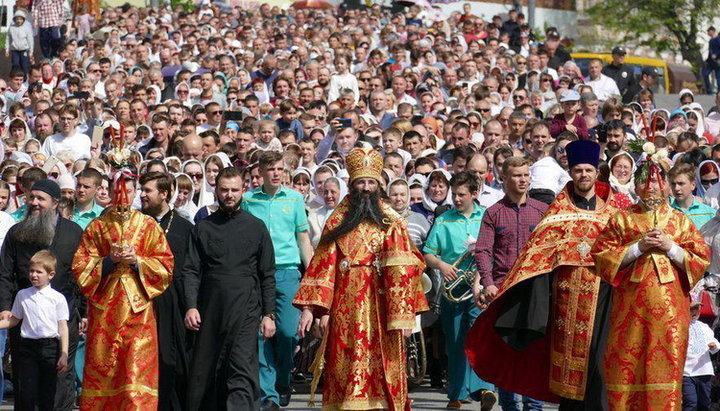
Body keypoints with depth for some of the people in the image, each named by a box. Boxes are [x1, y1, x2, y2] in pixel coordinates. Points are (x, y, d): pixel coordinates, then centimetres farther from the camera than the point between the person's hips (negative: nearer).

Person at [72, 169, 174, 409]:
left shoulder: (148, 226, 8)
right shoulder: (97, 227, 11)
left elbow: (166, 266, 5)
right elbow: (79, 266, 5)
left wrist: (137, 261, -10)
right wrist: (108, 260, -10)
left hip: (138, 308, -1)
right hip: (104, 307, 1)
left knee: (137, 368, -9)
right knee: (101, 368, 0)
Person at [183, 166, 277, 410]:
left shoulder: (256, 227, 9)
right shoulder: (203, 228, 11)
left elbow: (268, 275, 9)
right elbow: (190, 271, 6)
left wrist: (269, 314, 1)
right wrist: (191, 306, -8)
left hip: (245, 312, -2)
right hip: (209, 314, 2)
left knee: (241, 373, -13)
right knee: (204, 373, 4)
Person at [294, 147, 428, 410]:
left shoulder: (390, 222, 4)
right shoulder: (338, 220, 11)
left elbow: (402, 270, -3)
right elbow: (323, 263, 6)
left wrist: (403, 316, -13)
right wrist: (309, 307, -4)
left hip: (378, 303, -2)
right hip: (345, 307, 2)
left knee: (381, 363, -4)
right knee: (345, 365, -1)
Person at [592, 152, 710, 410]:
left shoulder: (680, 221, 12)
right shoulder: (622, 220, 11)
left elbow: (702, 260, 6)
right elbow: (601, 256, 2)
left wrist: (671, 247, -7)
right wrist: (638, 247, -9)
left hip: (669, 308, 0)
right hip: (631, 307, 0)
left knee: (666, 367, -4)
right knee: (627, 367, -4)